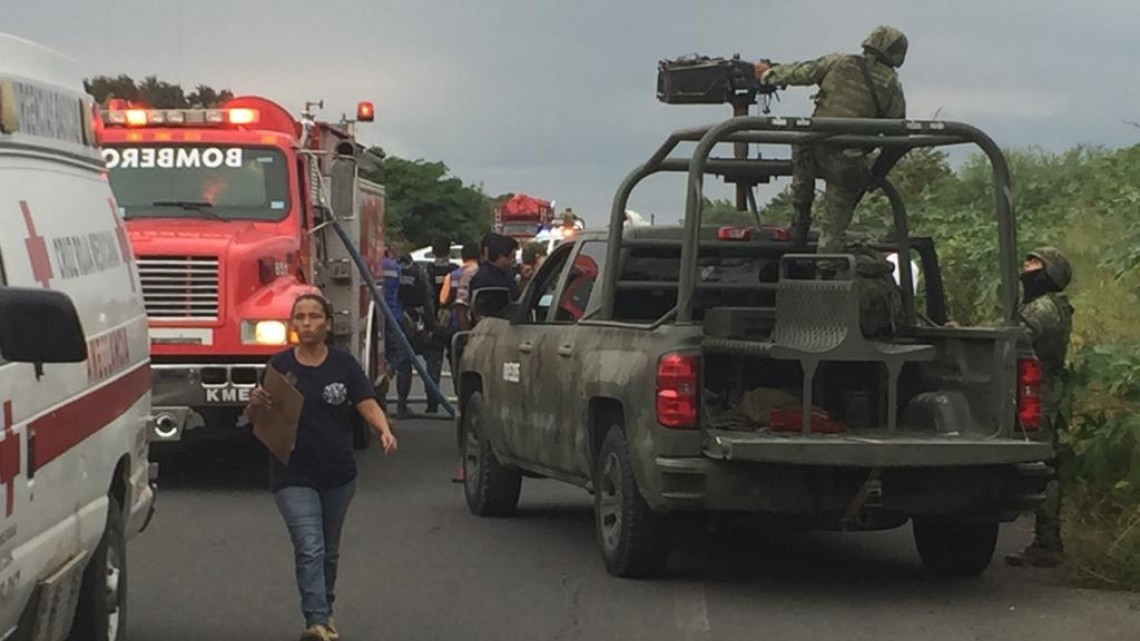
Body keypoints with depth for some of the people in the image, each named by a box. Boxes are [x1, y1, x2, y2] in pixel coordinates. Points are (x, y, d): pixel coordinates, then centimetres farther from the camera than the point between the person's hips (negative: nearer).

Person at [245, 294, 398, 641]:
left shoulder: (343, 364, -1)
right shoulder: (280, 365, -4)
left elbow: (368, 404, -9)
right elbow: (254, 419, -2)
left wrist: (384, 431, -30)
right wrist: (256, 403, -26)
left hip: (338, 474, 2)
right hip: (294, 476, -2)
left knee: (329, 551, 17)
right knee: (309, 548, -15)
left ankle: (326, 610, 36)